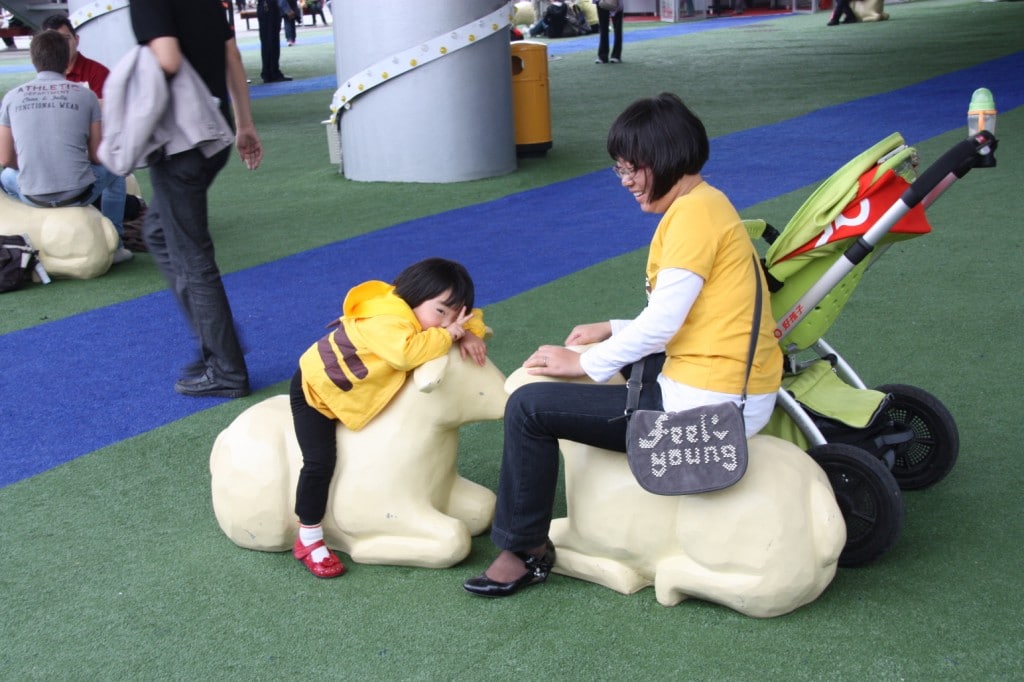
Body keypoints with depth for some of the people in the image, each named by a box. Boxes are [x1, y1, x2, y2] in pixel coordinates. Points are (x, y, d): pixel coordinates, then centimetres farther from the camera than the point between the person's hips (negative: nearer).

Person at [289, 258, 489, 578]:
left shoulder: (417, 313, -10)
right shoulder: (385, 321, -38)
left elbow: (468, 317, -2)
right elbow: (405, 353, -56)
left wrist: (469, 334, -26)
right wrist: (448, 335, -43)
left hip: (348, 394, 9)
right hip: (314, 388, -9)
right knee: (320, 462, -18)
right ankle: (308, 540, -5)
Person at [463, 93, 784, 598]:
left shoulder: (693, 211, -16)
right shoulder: (709, 204, 14)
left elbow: (660, 325, -18)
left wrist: (584, 363, -7)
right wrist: (611, 331, 14)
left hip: (706, 405, -11)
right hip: (742, 390, 11)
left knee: (529, 407, -9)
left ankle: (524, 549, 7)